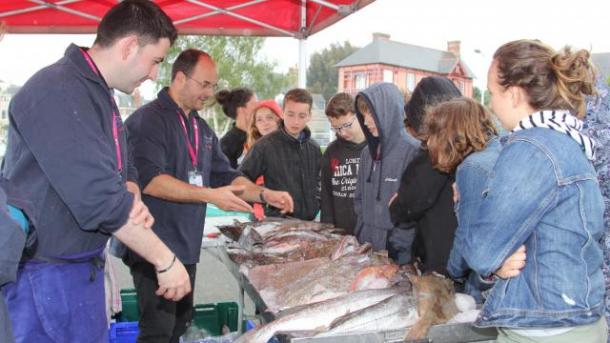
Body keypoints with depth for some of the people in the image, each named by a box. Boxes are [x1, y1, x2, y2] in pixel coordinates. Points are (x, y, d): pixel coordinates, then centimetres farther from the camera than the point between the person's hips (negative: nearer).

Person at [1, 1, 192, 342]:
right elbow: (98, 197, -27)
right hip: (47, 274, -9)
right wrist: (166, 261, -20)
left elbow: (120, 173, 12)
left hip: (81, 265, 9)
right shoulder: (57, 94, -22)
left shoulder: (97, 94, 10)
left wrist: (132, 200, -12)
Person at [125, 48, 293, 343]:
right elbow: (149, 180, -23)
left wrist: (264, 194, 1)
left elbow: (226, 176, 17)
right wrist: (210, 195, -27)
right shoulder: (148, 120, -11)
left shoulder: (201, 128, 14)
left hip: (186, 248, 8)